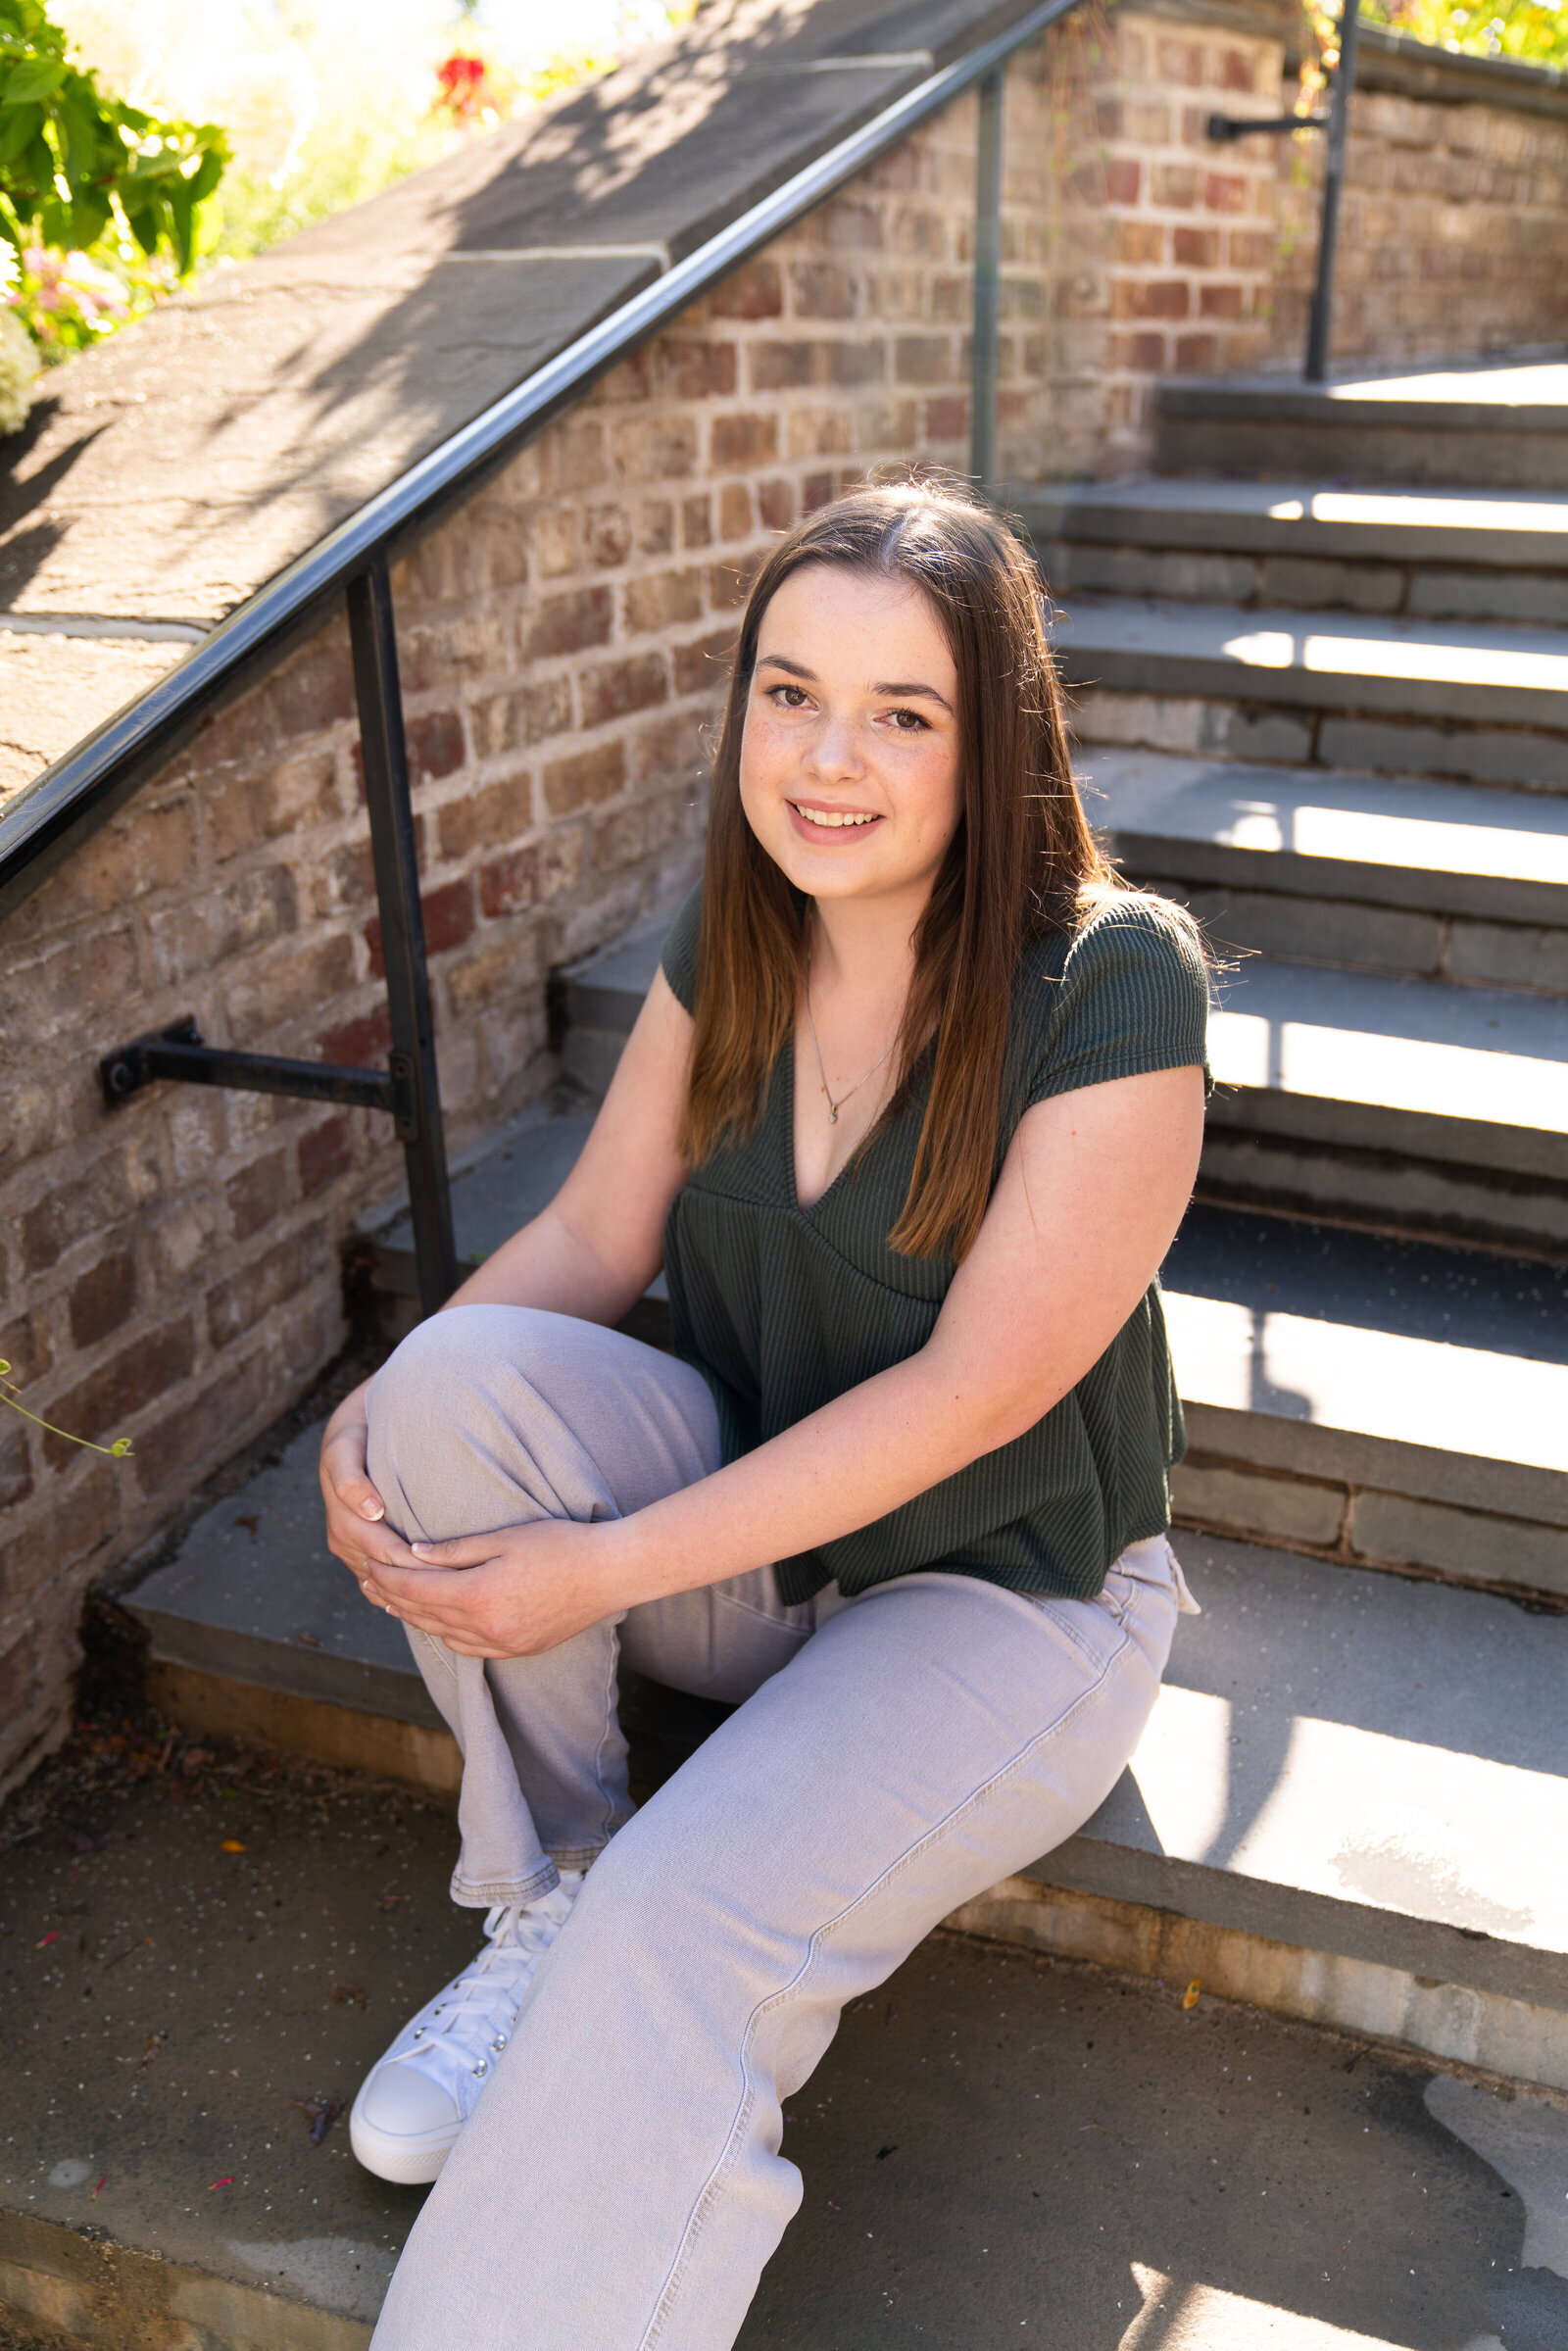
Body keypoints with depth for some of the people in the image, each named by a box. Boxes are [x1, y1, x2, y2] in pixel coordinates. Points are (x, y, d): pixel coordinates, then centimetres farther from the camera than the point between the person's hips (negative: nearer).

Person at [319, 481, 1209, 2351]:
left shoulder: (1112, 982, -21)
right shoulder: (729, 943, -3)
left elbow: (970, 1392, -22)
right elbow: (594, 1232, 0)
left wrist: (607, 1566, -23)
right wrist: (377, 1417, -19)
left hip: (1011, 1592, -5)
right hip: (743, 1529, 5)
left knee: (682, 1933, -29)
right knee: (461, 1372, -22)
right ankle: (541, 1902, -5)